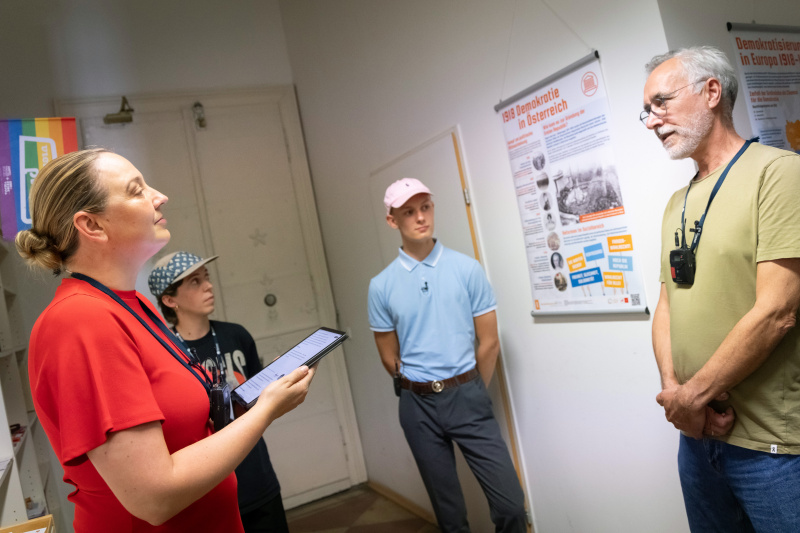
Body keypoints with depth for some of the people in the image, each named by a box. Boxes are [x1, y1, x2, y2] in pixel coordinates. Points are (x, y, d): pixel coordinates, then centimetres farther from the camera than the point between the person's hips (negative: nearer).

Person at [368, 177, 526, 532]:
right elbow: (390, 359, 7)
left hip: (468, 397, -1)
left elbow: (489, 343, 1)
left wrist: (469, 392, 8)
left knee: (510, 504, -3)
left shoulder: (467, 269, -3)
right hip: (418, 407, 1)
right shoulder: (381, 285, -1)